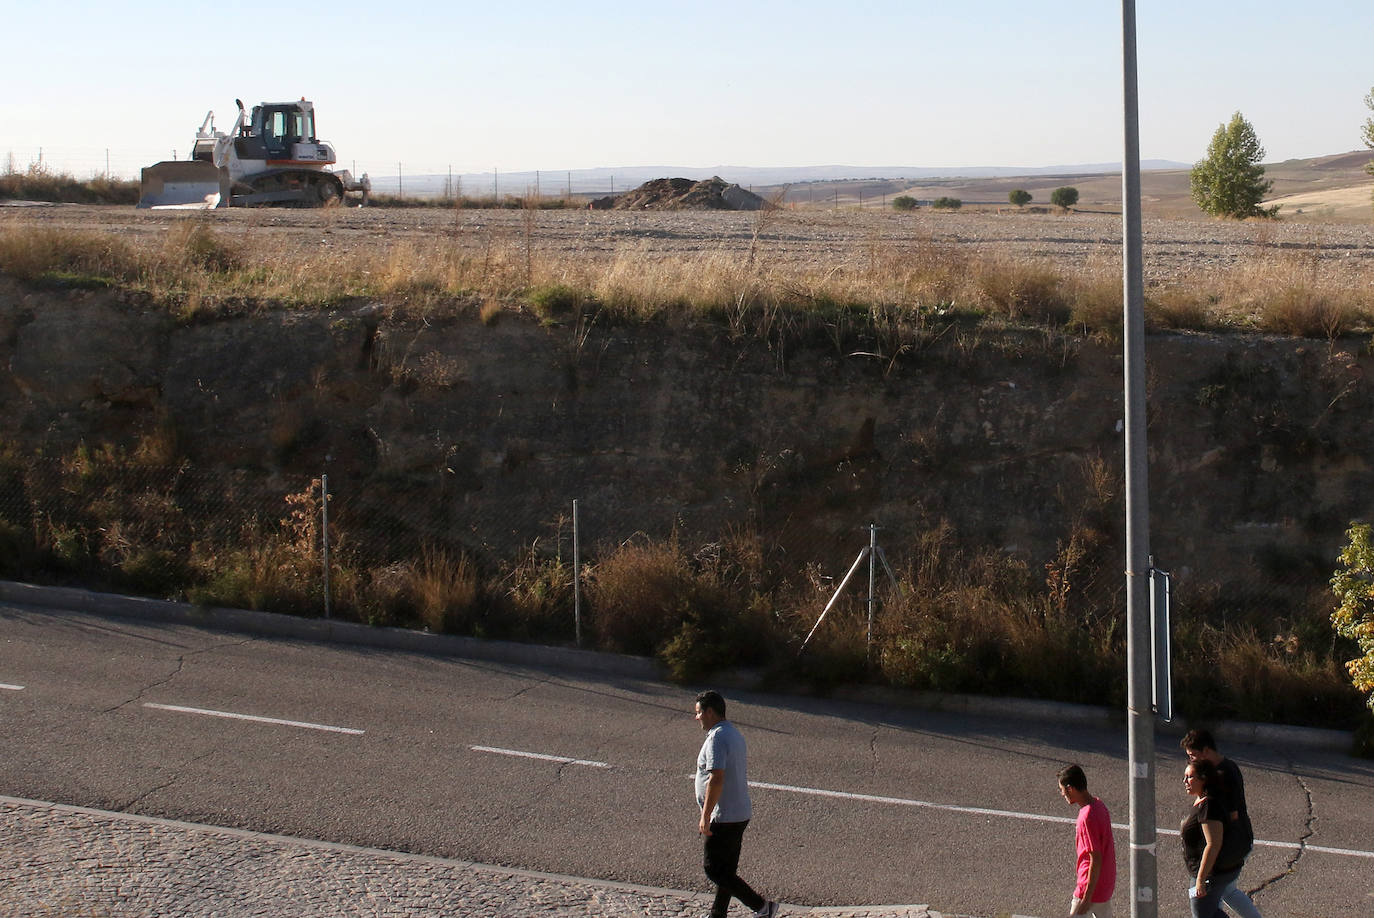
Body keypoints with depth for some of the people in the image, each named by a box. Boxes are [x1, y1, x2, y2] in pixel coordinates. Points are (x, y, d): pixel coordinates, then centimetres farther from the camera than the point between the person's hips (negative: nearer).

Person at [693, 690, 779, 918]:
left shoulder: (716, 738, -18)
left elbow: (716, 779, -26)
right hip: (741, 813, 10)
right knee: (726, 869, 15)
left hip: (724, 818, -10)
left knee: (714, 869, -4)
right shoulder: (735, 734, 14)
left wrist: (705, 817, -22)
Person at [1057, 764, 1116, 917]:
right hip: (1106, 883, 9)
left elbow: (1096, 859, -26)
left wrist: (1087, 898, -21)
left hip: (1092, 886, -9)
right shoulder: (1098, 804, 2)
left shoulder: (1088, 817, -27)